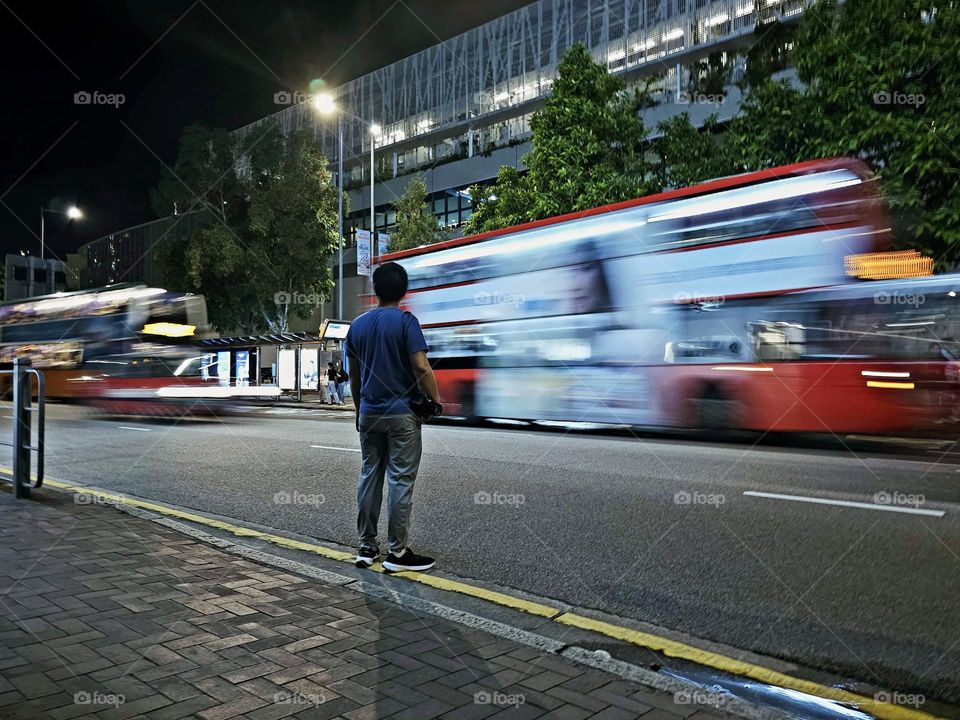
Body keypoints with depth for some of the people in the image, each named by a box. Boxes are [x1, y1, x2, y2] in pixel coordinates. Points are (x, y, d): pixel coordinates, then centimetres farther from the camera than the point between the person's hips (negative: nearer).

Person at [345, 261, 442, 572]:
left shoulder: (357, 325, 8)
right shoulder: (405, 321, -9)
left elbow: (353, 376, 13)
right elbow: (421, 367, -18)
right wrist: (436, 400, -5)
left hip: (369, 413, 6)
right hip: (402, 413, -5)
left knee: (369, 476, 12)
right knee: (400, 481, 0)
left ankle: (367, 547, 18)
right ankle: (397, 552, 4)